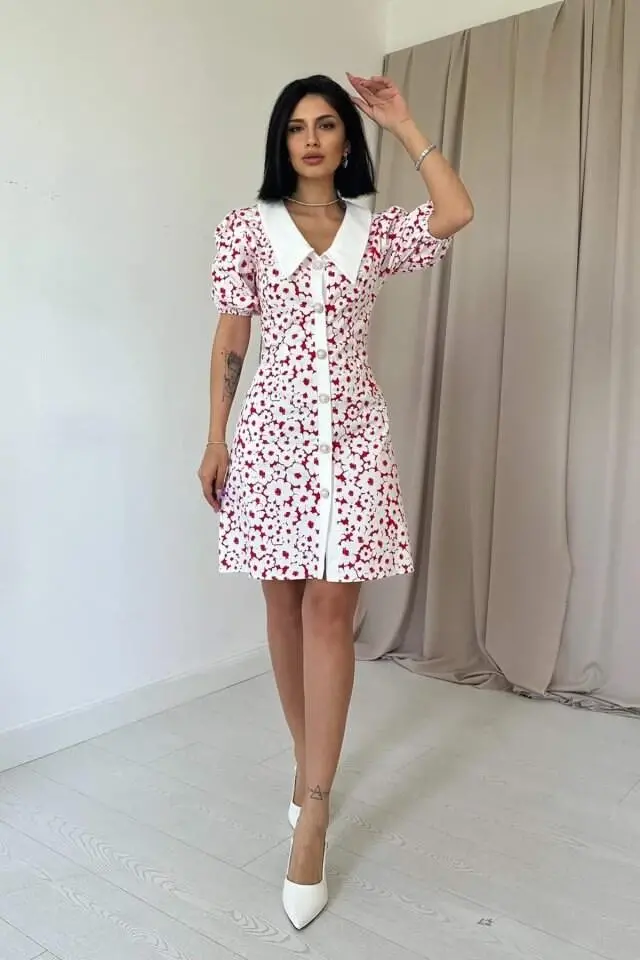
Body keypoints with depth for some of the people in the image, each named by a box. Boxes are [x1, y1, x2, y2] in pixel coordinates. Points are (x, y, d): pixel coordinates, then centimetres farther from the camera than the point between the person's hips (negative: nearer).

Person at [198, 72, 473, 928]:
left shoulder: (375, 231, 10)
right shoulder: (249, 227, 8)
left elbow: (457, 215, -8)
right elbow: (229, 338, 6)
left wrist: (404, 125, 2)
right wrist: (215, 439, 1)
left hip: (351, 429, 0)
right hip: (274, 426, 1)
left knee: (330, 610, -6)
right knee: (285, 603, 7)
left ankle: (312, 813, 3)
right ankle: (308, 762, 29)